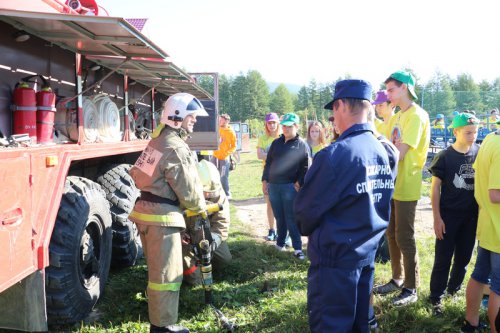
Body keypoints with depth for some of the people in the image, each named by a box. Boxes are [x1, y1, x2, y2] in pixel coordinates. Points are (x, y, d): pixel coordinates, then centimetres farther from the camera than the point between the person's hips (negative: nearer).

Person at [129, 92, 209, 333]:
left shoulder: (159, 139, 12)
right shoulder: (176, 148, -18)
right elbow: (188, 188, -14)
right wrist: (201, 208, 5)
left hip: (147, 210, 10)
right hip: (162, 215, -10)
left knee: (157, 270, 23)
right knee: (167, 274, 1)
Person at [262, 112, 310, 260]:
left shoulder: (302, 145, -2)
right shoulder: (276, 143, 13)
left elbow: (306, 168, -5)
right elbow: (268, 163, 16)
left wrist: (299, 183, -13)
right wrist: (265, 180, 11)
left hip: (290, 187, -5)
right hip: (273, 185, 5)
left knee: (291, 218, -3)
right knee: (279, 217, 13)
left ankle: (297, 248, 3)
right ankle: (280, 243, 25)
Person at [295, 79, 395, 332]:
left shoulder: (335, 154, -22)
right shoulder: (383, 152, 2)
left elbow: (306, 208, -13)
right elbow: (382, 204, 11)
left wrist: (307, 230, 8)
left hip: (336, 257, -7)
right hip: (367, 253, 7)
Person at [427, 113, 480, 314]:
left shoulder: (479, 153, 0)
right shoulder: (444, 157, -10)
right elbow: (435, 188, -7)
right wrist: (437, 218, -10)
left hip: (471, 215, 4)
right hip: (448, 215, -4)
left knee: (464, 257, 14)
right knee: (443, 259, 2)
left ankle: (454, 290, 34)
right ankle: (436, 298, 14)